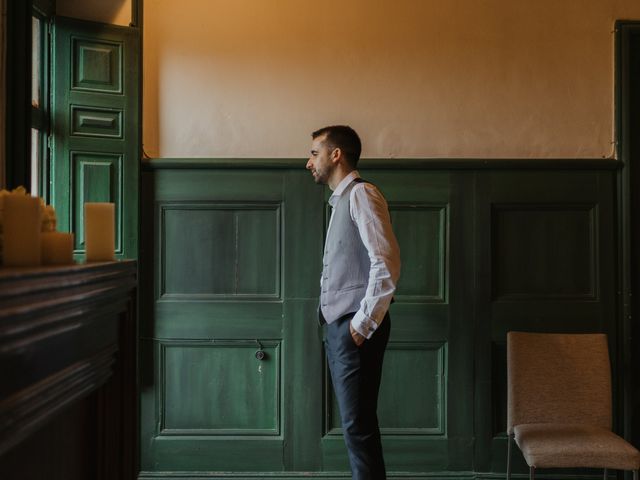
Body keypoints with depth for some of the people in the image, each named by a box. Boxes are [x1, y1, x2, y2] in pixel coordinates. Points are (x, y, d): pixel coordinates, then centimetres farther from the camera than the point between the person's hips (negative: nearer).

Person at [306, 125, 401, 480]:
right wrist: (334, 322, 14)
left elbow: (386, 262, -21)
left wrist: (364, 323, -18)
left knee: (358, 424, -6)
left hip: (354, 329, -9)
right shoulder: (341, 199, 18)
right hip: (338, 327, 9)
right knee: (354, 422, 14)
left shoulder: (362, 194, -10)